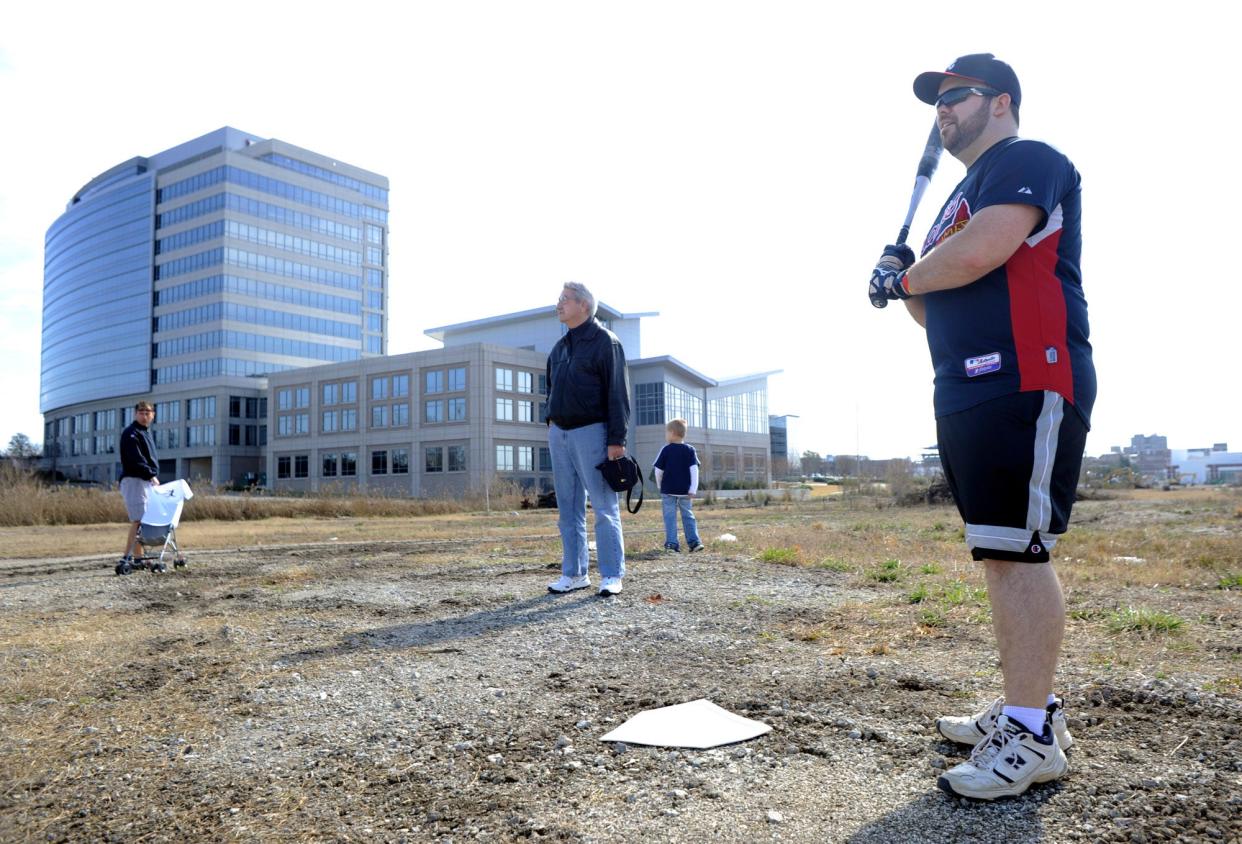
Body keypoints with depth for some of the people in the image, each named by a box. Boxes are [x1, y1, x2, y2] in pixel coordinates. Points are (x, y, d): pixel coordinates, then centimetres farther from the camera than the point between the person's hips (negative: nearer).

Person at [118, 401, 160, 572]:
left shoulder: (147, 433, 22)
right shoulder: (131, 433, -8)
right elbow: (135, 460, -18)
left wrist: (153, 477, 17)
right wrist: (151, 475, -21)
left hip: (147, 481, 9)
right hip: (134, 480, -9)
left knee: (145, 520, 10)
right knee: (138, 520, -14)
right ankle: (126, 558, -16)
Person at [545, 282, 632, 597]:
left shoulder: (605, 342, -6)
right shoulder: (559, 347, 16)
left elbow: (618, 393, -12)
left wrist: (617, 440, -17)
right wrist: (551, 420, 15)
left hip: (590, 432, -7)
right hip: (559, 433, 7)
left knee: (604, 506, -4)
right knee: (568, 509, 9)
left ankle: (612, 576, 1)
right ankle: (574, 573, 17)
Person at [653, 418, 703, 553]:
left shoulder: (666, 450, -5)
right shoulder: (690, 450, 1)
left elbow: (658, 470, -2)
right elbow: (694, 470, -6)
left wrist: (660, 486, 14)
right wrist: (693, 490, -6)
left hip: (668, 490, -2)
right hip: (685, 490, 2)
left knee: (670, 517, 3)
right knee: (688, 516, 11)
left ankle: (671, 544, -2)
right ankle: (694, 541, 4)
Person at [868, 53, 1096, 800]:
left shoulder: (1029, 161, -3)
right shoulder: (963, 195, 26)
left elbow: (979, 252, -22)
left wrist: (904, 278, -5)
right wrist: (906, 282, 7)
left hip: (1029, 385, -10)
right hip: (967, 394, 10)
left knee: (1018, 551, -12)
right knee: (1002, 555, 11)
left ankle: (1031, 737, -5)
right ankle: (1030, 707, 21)